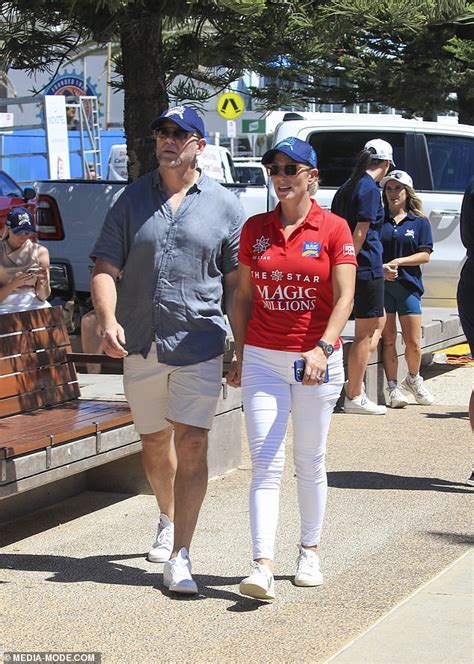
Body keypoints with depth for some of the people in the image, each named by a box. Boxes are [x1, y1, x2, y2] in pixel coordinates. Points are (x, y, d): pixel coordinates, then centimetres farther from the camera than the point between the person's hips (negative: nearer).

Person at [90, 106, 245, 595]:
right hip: (141, 346, 3)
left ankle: (179, 556, -7)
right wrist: (108, 320, -15)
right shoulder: (133, 199, 7)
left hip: (199, 345, -3)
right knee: (154, 443, 17)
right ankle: (168, 520, 43)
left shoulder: (224, 205, 3)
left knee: (192, 445, -10)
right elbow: (105, 268, 3)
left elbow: (236, 282, 5)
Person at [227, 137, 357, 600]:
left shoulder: (333, 229, -3)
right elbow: (243, 295, 12)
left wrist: (323, 347, -22)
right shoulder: (255, 229, 6)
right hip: (263, 358, 2)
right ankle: (262, 566, -12)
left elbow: (344, 298, -9)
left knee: (310, 462, 10)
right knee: (266, 463, -7)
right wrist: (239, 353, 8)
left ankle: (310, 551, 27)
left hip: (316, 361, -2)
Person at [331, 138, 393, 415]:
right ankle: (354, 397, 3)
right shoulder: (370, 190, -14)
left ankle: (356, 380, 18)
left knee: (379, 322, 23)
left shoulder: (346, 188, 13)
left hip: (354, 267, 9)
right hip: (367, 268, -9)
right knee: (365, 333, -2)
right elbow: (359, 233, -19)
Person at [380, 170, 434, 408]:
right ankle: (393, 388, 10)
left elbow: (425, 255, 1)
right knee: (388, 339, 1)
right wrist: (380, 268, -13)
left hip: (408, 285, 0)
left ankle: (413, 380, 25)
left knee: (413, 342, -1)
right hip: (381, 286, 0)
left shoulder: (419, 222, 7)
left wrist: (398, 262, -12)